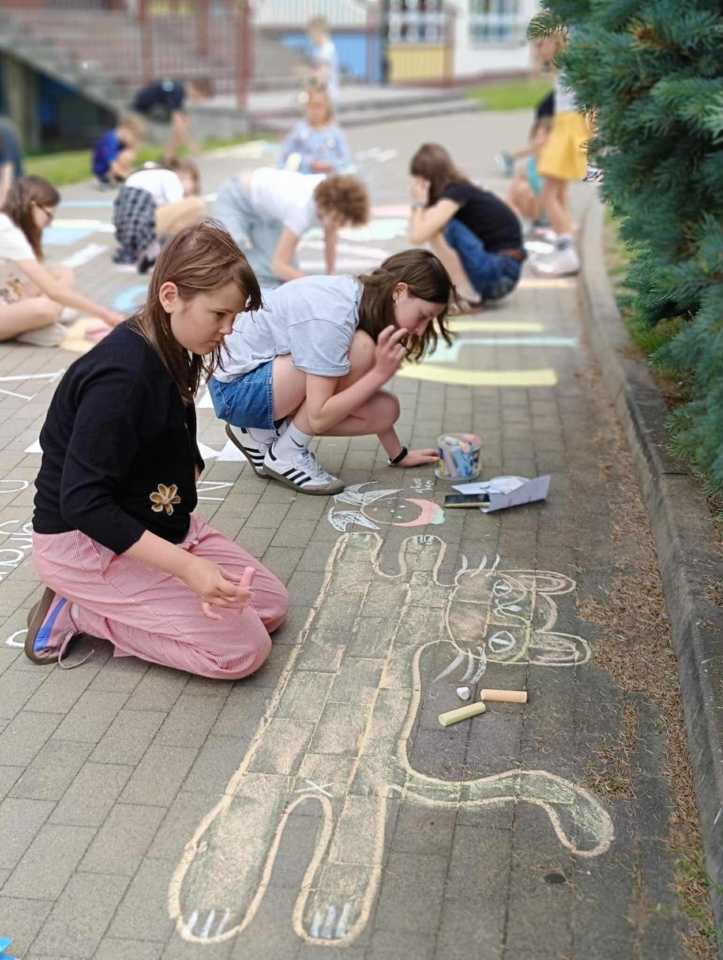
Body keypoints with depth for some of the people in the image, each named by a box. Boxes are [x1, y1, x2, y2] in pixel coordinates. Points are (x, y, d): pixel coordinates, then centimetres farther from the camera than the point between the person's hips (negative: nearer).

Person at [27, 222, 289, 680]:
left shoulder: (168, 354, 0)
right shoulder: (123, 375, -28)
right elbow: (81, 501, -29)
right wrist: (187, 566, -31)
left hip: (156, 524, 9)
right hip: (86, 543, -9)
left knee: (273, 604, 6)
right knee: (243, 648, -13)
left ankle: (102, 602, 8)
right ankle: (76, 612, -3)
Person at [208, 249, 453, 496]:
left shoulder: (363, 299, -2)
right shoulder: (332, 317, -29)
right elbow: (319, 418, -28)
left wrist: (399, 455, 8)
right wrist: (380, 372, -28)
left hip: (275, 384, 9)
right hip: (238, 390, -9)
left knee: (386, 410, -6)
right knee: (359, 351, -26)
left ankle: (263, 434, 7)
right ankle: (286, 454, -11)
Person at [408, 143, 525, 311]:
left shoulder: (456, 192, -16)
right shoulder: (460, 190, 11)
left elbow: (418, 236, -26)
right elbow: (415, 233, 10)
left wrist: (418, 204, -11)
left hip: (502, 271, -10)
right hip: (489, 265, 10)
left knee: (446, 227, -22)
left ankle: (466, 296, -15)